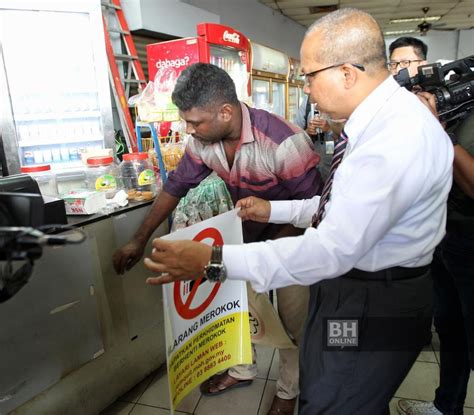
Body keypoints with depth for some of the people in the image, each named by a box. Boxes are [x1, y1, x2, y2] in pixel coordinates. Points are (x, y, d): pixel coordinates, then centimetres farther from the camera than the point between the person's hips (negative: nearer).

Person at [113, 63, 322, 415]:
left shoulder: (283, 142, -34)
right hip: (247, 234, 6)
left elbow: (312, 203, -24)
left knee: (292, 318, 8)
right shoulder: (203, 141, -15)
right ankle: (242, 369, 44)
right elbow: (176, 186, -4)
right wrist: (141, 240, 0)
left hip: (291, 238, -5)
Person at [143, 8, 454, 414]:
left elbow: (335, 248, -32)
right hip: (351, 290, 9)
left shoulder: (399, 138, -27)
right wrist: (274, 210, 9)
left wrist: (214, 260, -30)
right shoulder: (385, 116, 5)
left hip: (373, 311, -9)